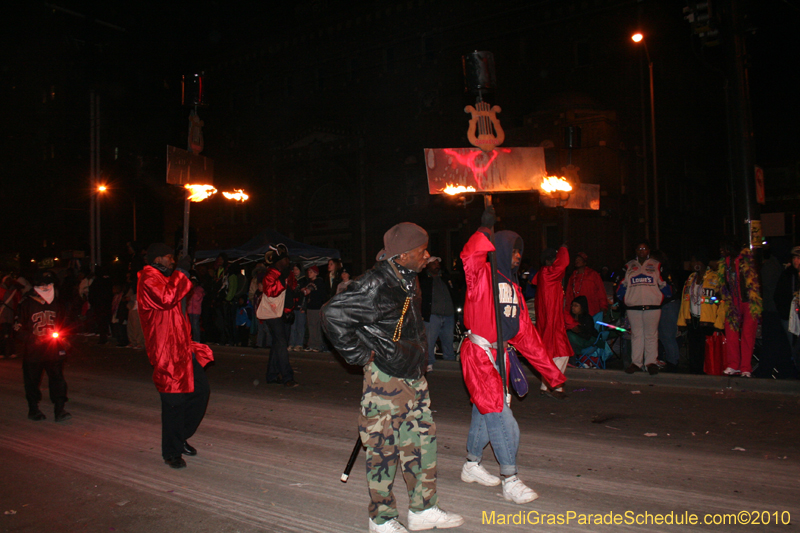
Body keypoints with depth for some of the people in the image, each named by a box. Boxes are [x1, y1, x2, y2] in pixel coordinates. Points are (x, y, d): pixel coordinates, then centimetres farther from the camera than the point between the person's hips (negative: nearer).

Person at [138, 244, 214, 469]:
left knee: (201, 390, 9)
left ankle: (181, 437, 25)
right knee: (174, 401, -3)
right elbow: (166, 298, -29)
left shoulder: (162, 278, 21)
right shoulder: (149, 279, -10)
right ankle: (172, 453, 12)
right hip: (166, 351, -10)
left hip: (182, 348, 10)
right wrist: (181, 272, -22)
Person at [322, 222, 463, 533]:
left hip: (413, 377, 9)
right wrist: (360, 355, -19)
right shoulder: (377, 285, -22)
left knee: (423, 440, 15)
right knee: (384, 449, 4)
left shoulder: (407, 279, 8)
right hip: (386, 380, -9)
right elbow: (333, 314, -25)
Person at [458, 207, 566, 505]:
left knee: (485, 413, 19)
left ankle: (472, 466, 37)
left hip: (499, 357, 8)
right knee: (500, 416, -6)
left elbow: (526, 334, 13)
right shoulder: (482, 275, -7)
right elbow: (471, 257, -33)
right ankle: (510, 481, 6)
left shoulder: (513, 289, 14)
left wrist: (551, 372, 12)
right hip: (478, 355, -8)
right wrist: (485, 231, -39)